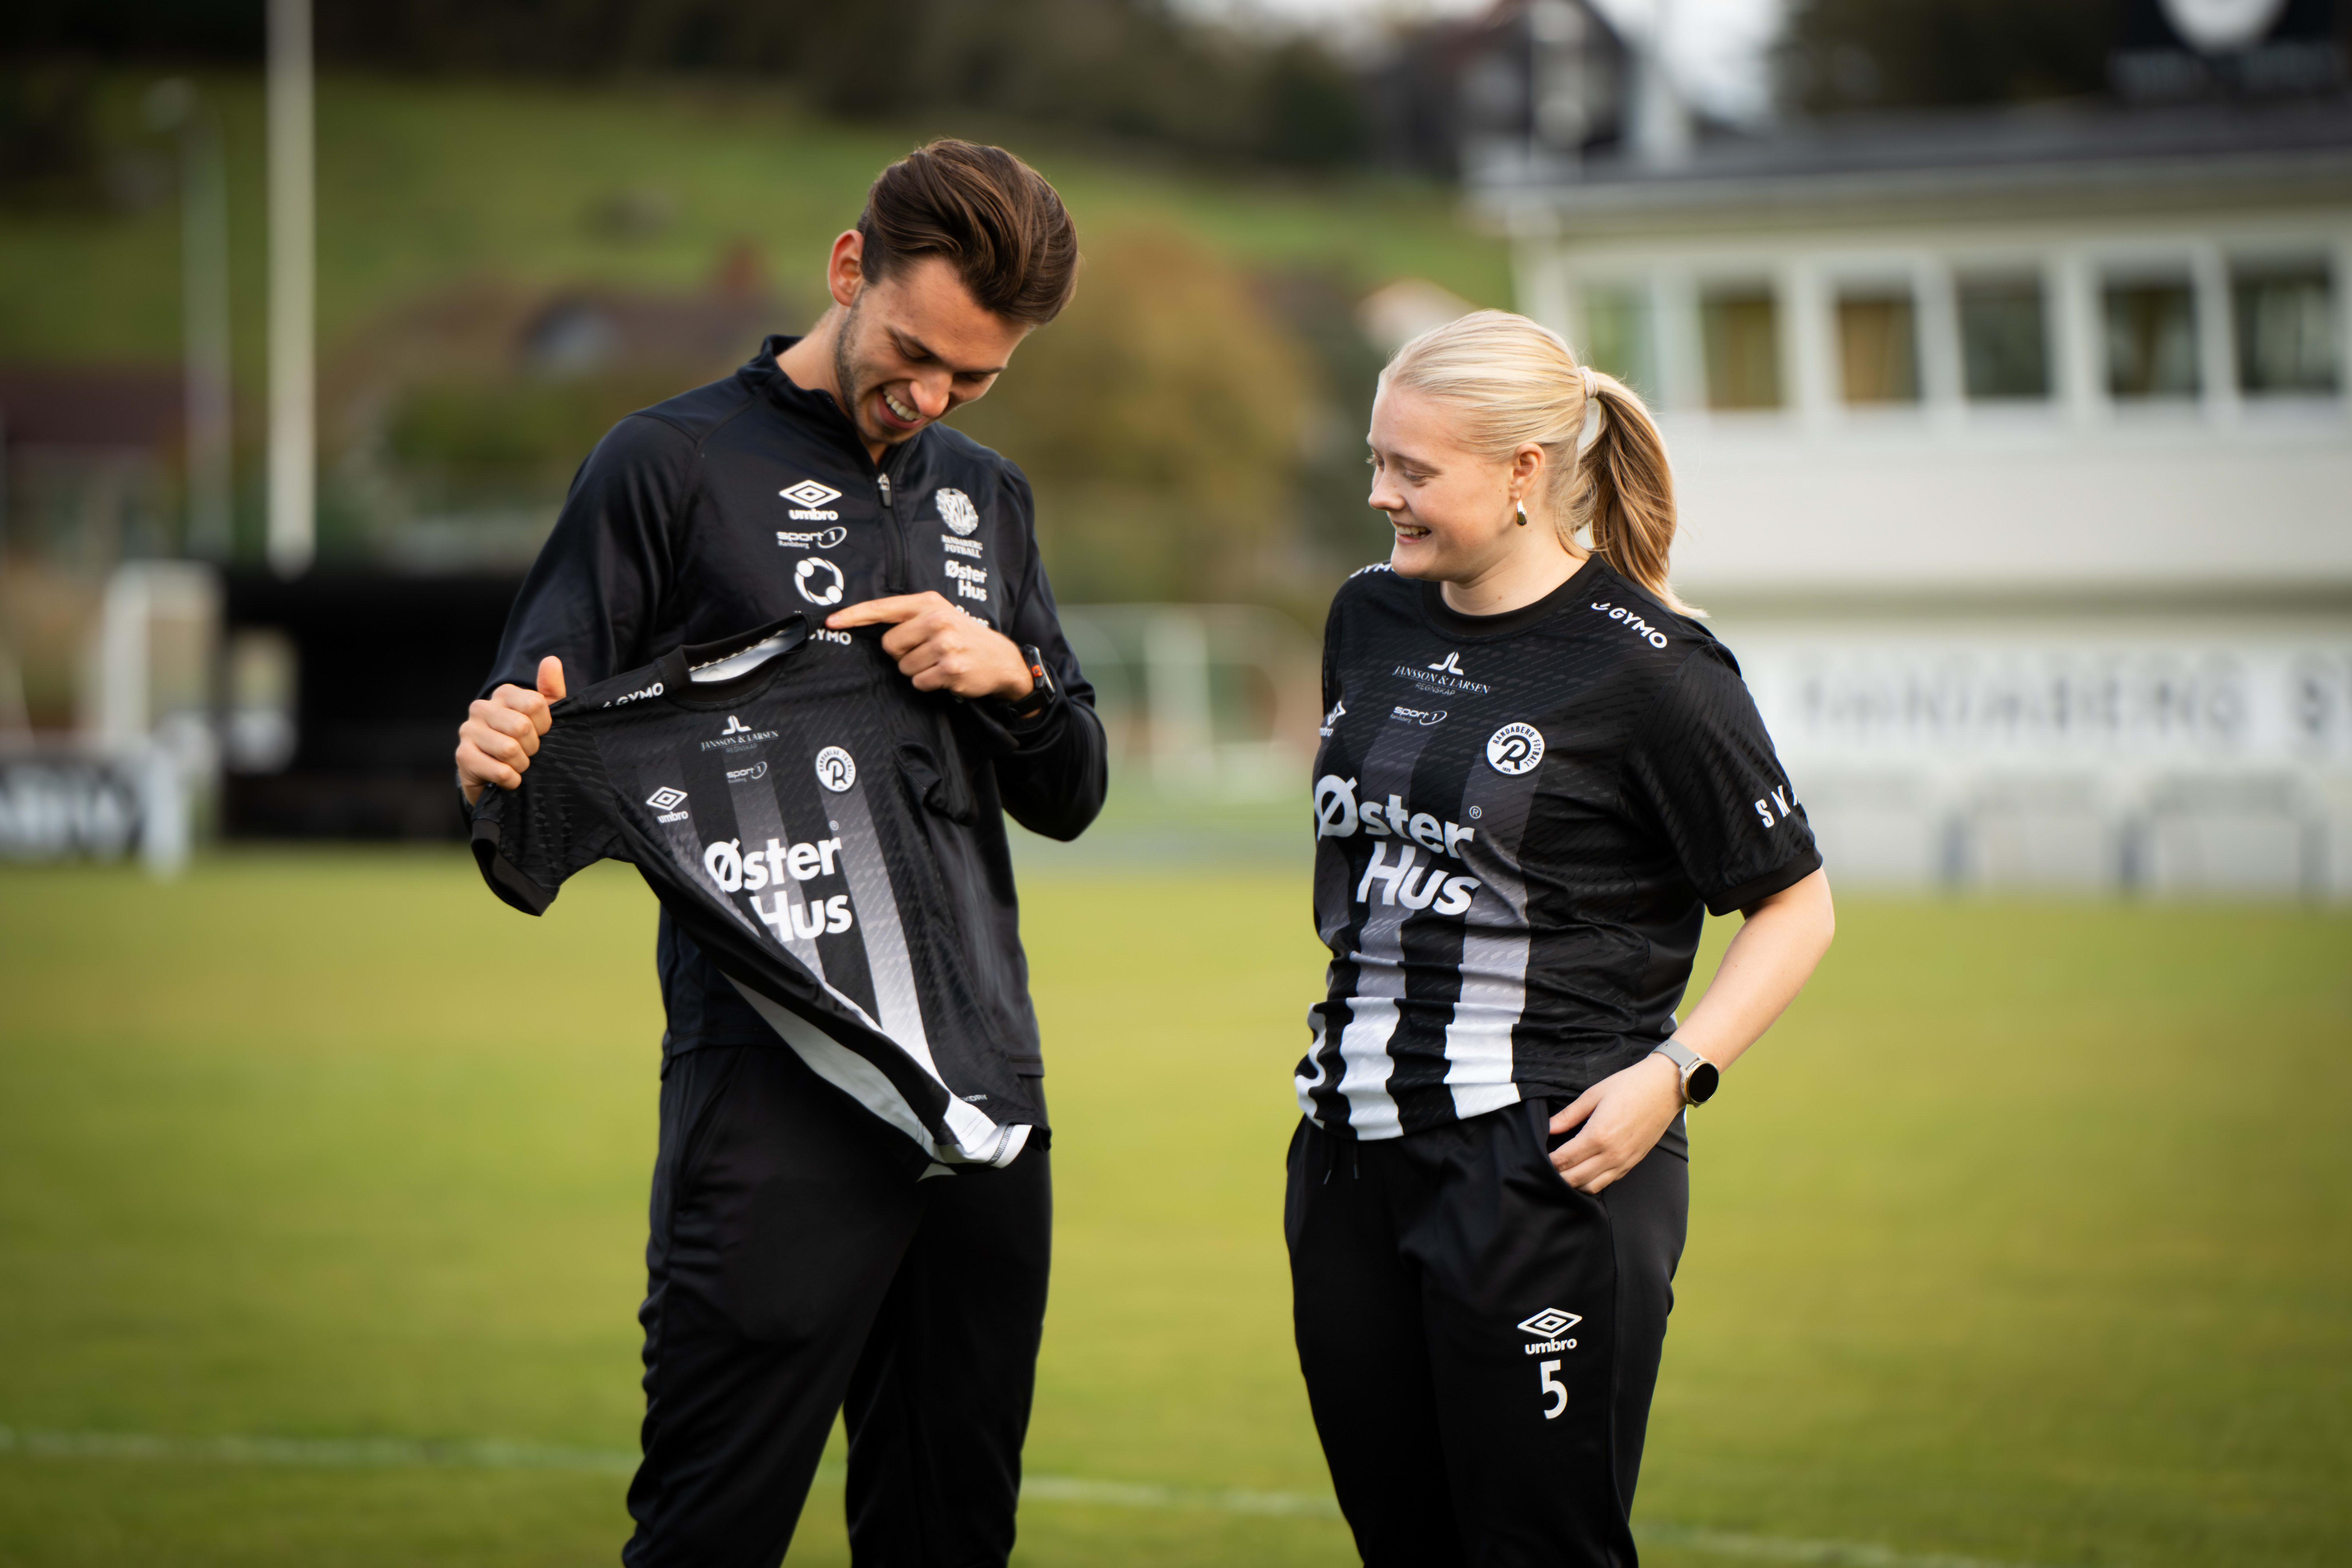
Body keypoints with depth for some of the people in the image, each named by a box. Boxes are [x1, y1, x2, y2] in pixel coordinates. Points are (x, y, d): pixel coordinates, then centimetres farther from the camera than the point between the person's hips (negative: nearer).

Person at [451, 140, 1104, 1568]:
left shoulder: (986, 497, 18)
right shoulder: (675, 464, 0)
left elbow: (1071, 798, 18)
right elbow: (533, 725, -3)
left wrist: (1012, 681, -3)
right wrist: (497, 759, -27)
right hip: (774, 1095, -5)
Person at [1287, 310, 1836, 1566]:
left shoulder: (1645, 668, -10)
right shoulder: (1369, 620, 10)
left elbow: (1795, 905, -4)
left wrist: (1675, 1072, -15)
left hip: (1546, 1171, -7)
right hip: (1355, 1157, 7)